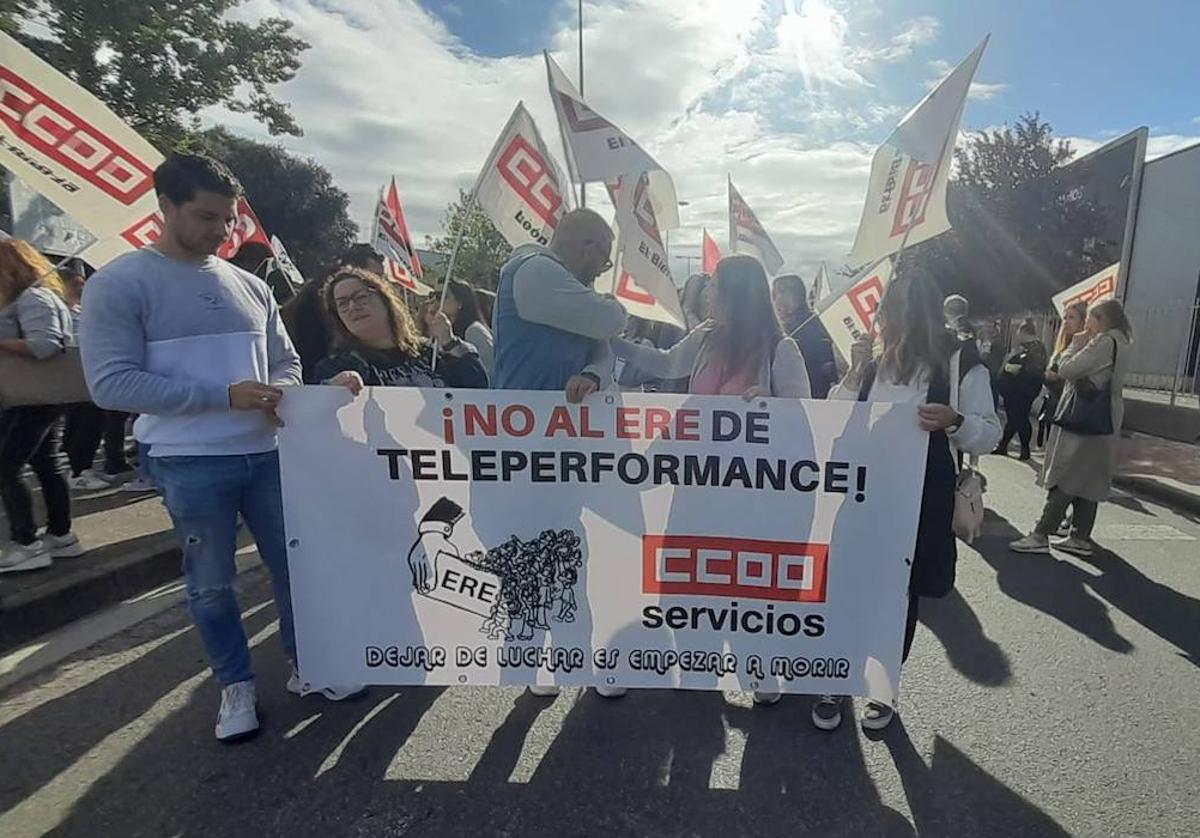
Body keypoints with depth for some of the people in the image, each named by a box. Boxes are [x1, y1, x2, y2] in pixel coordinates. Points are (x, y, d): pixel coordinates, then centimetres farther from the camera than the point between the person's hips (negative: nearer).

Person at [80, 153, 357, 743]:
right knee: (211, 583, 10)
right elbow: (111, 383, -14)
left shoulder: (249, 286, 8)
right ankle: (236, 685, 30)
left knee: (295, 563, 11)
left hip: (266, 452, 5)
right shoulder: (118, 284, -6)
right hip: (189, 464, -4)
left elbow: (285, 361, 14)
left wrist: (281, 395, -10)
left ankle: (304, 665, 31)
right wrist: (225, 395, -21)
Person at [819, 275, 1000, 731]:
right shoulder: (876, 360, 7)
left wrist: (955, 422, -25)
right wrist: (855, 374, -8)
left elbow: (988, 434, -4)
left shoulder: (961, 364, -5)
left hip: (921, 503, -3)